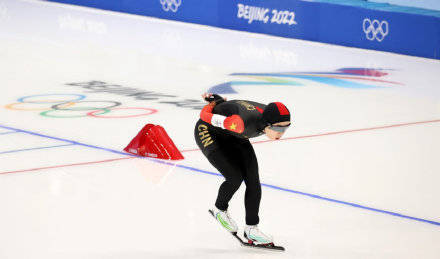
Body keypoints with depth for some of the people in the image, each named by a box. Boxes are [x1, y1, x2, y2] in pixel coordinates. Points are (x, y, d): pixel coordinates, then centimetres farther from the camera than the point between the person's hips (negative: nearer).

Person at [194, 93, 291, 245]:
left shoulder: (270, 118, -21)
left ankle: (251, 229, 5)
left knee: (253, 180, -5)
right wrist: (213, 103, -10)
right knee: (235, 178, -17)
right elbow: (205, 115, -31)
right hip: (208, 133, -7)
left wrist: (217, 100, 7)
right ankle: (219, 210, 13)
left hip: (231, 136, 7)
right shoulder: (242, 123, -44)